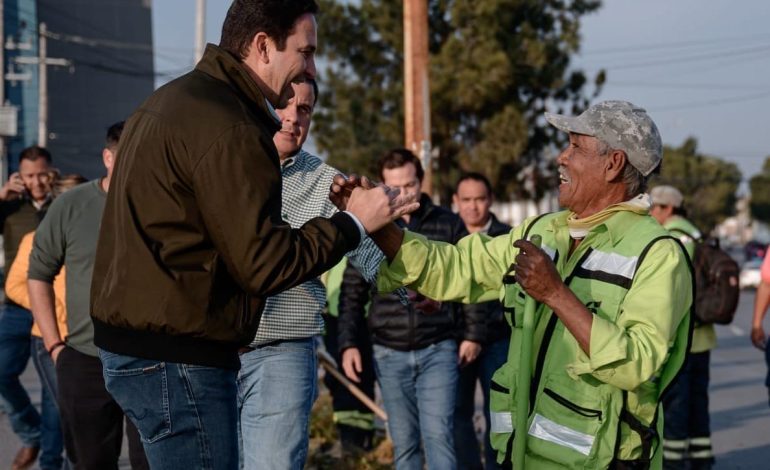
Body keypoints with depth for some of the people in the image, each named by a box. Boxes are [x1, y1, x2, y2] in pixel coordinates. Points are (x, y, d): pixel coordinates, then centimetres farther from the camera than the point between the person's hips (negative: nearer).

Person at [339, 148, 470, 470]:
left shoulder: (448, 224, 2)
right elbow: (352, 293, 8)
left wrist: (472, 334, 4)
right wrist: (348, 344, 1)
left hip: (439, 350, -1)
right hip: (390, 354, 2)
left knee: (438, 436, -10)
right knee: (404, 444, 7)